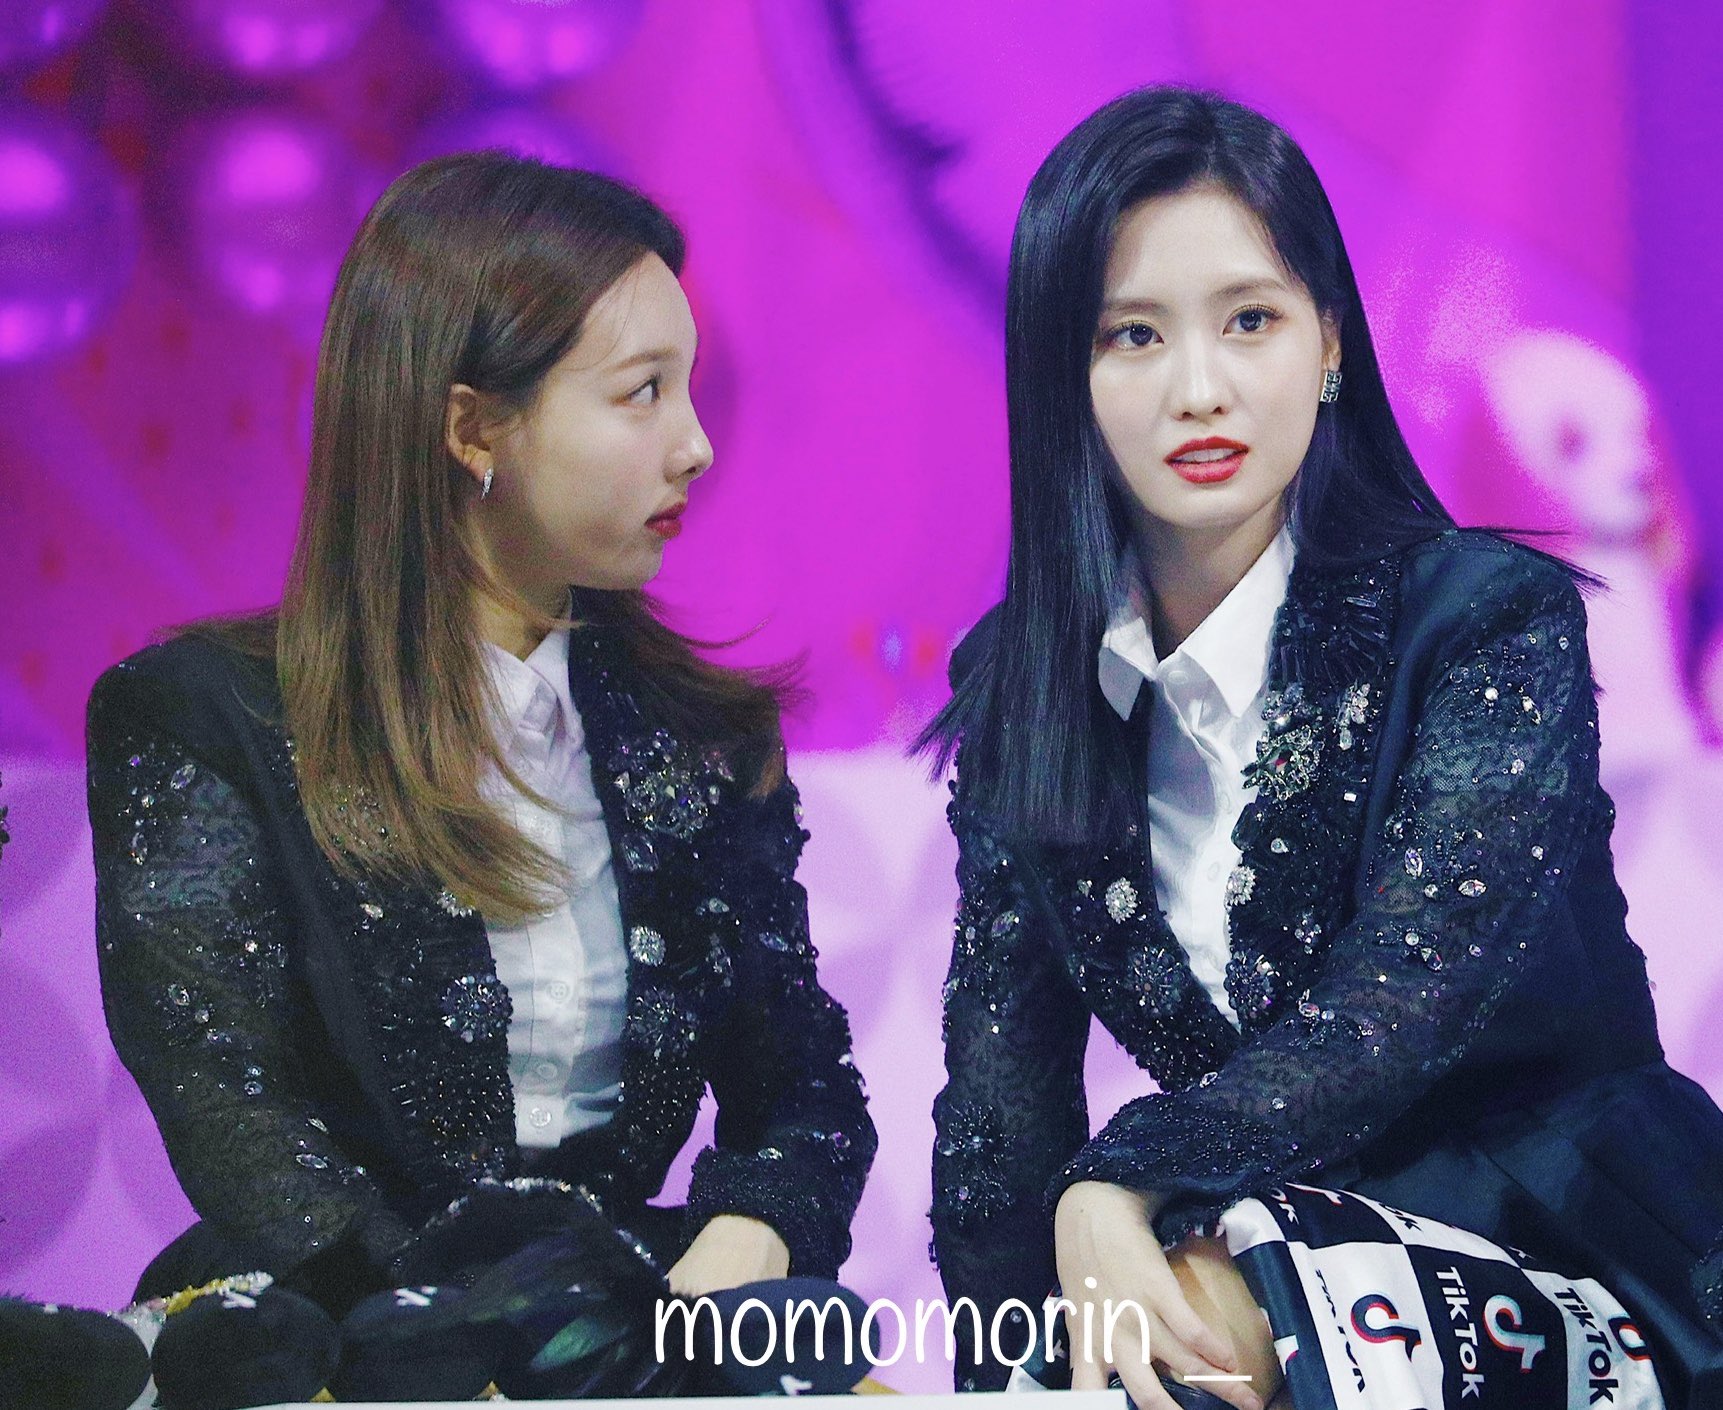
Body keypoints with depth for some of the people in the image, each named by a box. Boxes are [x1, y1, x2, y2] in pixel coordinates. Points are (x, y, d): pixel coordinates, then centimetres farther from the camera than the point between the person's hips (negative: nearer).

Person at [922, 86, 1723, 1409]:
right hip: (1244, 1293, 4)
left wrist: (1126, 1187, -33)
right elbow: (1002, 1084, 3)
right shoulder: (1020, 690, 6)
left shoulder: (1494, 619, -8)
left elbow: (1401, 1001, -19)